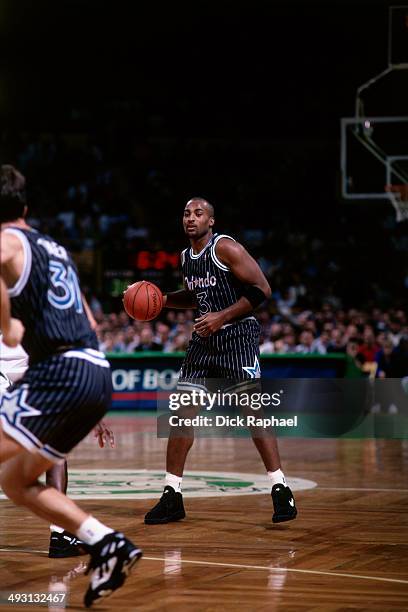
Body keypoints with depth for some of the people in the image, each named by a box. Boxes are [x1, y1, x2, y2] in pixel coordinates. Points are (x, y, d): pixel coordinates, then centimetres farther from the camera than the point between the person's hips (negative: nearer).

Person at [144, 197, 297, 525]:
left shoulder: (226, 248, -12)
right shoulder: (186, 256, 12)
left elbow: (261, 288, -16)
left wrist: (222, 317, -19)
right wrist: (161, 300, 13)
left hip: (238, 335, -7)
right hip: (204, 339, 7)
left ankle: (281, 490, -7)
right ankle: (172, 497, 6)